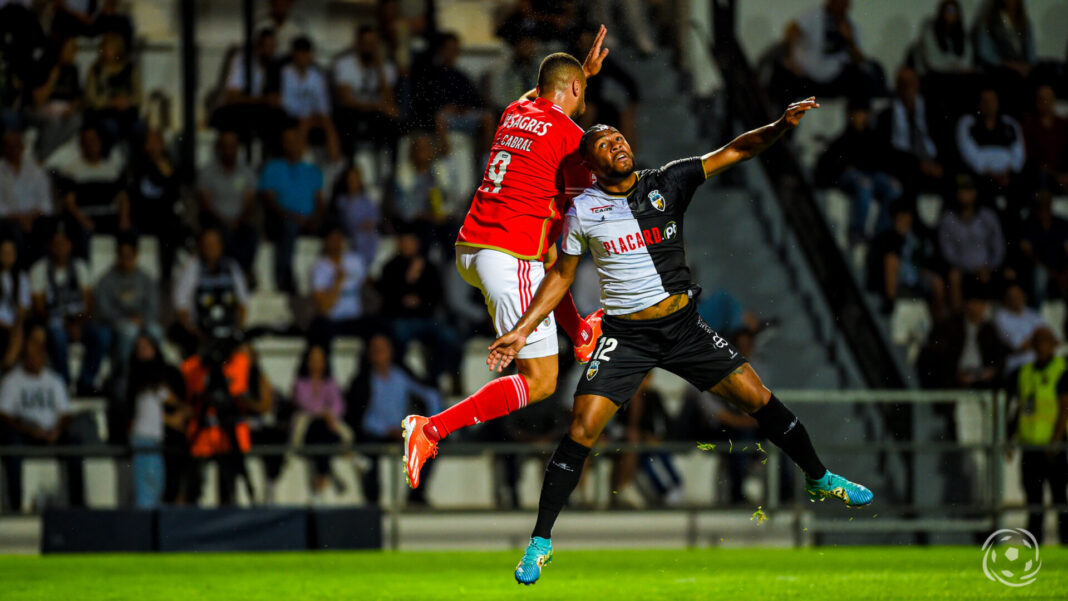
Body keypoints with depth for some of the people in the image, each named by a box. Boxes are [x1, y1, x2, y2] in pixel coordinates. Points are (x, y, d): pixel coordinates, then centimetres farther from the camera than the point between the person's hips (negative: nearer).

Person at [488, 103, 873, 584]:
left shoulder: (667, 182, -1)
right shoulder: (583, 211, -3)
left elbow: (734, 152, -4)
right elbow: (561, 276, 9)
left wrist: (782, 126, -20)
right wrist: (522, 330, 2)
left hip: (683, 324, 2)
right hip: (626, 336, -2)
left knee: (757, 398, -1)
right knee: (582, 429, -15)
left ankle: (819, 479, 22)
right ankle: (540, 541, -6)